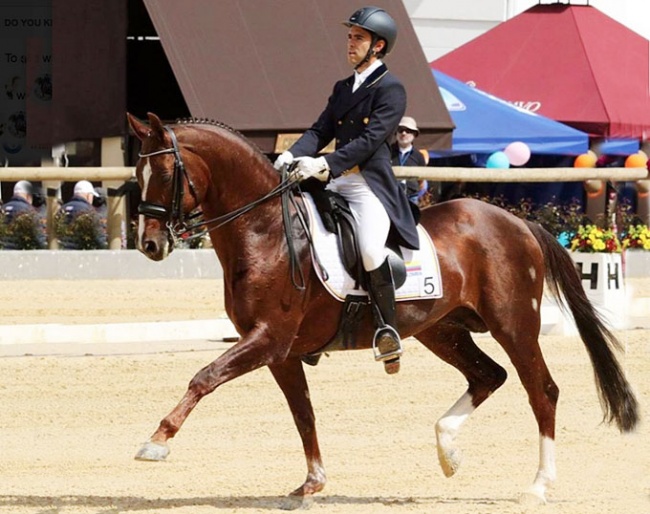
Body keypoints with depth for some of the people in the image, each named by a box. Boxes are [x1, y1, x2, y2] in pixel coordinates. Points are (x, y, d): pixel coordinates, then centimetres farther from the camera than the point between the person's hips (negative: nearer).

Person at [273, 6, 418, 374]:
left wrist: (325, 164, -24)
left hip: (371, 185, -8)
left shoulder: (390, 89, -4)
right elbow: (320, 132, 12)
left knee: (371, 250, -29)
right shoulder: (343, 88, 20)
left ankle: (388, 330, -15)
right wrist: (293, 156, -8)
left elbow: (370, 139, -15)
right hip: (335, 183, 8)